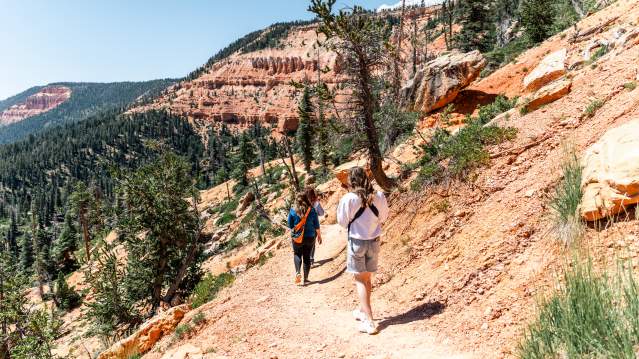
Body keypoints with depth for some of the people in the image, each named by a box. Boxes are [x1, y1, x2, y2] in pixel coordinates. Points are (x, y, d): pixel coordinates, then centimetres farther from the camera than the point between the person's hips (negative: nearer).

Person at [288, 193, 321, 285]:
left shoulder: (293, 211, -7)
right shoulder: (311, 210, -5)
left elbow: (290, 225, 1)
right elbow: (316, 225, 0)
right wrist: (319, 235, 13)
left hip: (297, 237, -1)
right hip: (310, 237, 1)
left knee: (297, 255, 17)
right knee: (307, 256, 11)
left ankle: (298, 272, -8)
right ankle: (305, 279, 13)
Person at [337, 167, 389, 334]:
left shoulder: (348, 199, -17)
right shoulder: (379, 196, -7)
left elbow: (342, 222, -5)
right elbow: (384, 217, 8)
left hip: (357, 241, -4)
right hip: (374, 241, 4)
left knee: (360, 280, 4)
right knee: (367, 278, 19)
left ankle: (369, 321, -2)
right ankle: (363, 311, 39)